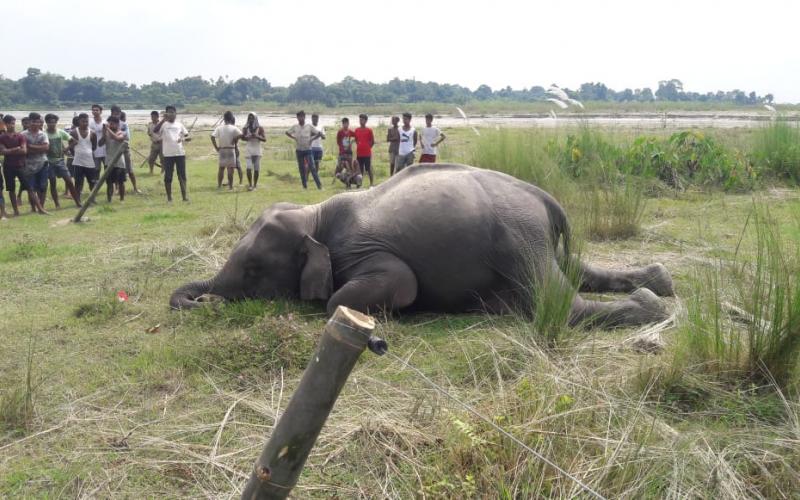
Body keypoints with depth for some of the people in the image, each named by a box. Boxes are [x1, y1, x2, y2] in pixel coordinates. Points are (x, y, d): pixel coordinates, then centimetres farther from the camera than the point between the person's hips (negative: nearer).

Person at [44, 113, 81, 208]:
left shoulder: (61, 132, -2)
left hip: (60, 160, 2)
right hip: (50, 162, -2)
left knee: (69, 181, -2)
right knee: (53, 183, 2)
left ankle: (77, 202, 3)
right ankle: (57, 205, 9)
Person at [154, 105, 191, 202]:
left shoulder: (179, 125, 10)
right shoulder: (163, 124, 0)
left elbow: (188, 137, 8)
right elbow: (154, 130, -20)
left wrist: (184, 139, -15)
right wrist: (164, 119, -23)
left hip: (180, 153, 2)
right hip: (168, 154, -2)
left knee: (182, 176, 3)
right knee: (168, 177, 3)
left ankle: (184, 196, 6)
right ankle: (169, 197, 11)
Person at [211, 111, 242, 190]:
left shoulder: (219, 128, 0)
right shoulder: (233, 128, -7)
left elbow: (212, 137, -9)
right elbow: (240, 135, -24)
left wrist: (216, 147, -3)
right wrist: (234, 140, -9)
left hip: (221, 150, 3)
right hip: (230, 150, -3)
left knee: (221, 168, 13)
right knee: (230, 168, 2)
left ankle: (219, 185, 15)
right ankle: (230, 185, 2)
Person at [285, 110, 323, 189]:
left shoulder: (309, 126, -1)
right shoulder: (295, 127, 3)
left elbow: (319, 134, 1)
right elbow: (287, 132, 15)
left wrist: (312, 139, -8)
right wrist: (293, 138, 2)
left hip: (308, 150, -2)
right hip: (299, 150, 2)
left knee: (312, 167, -11)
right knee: (301, 168, 6)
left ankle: (319, 184, -10)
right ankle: (305, 185, 14)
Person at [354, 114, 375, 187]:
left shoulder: (369, 130, -4)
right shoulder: (357, 130, 8)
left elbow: (372, 142, 1)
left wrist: (367, 147, -2)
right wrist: (359, 146, 9)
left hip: (367, 153, -4)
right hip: (359, 153, 4)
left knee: (369, 169, -1)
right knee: (360, 170, 9)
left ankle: (371, 184, 5)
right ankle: (360, 184, 14)